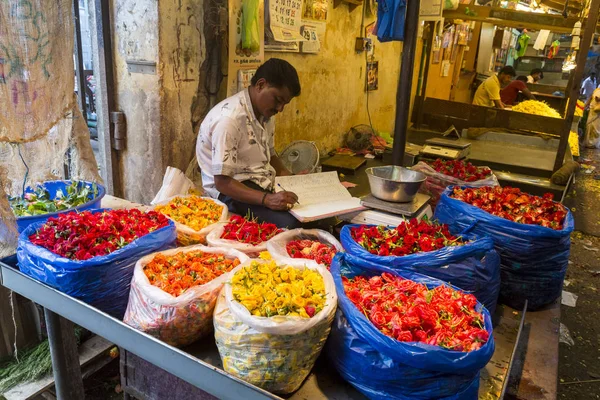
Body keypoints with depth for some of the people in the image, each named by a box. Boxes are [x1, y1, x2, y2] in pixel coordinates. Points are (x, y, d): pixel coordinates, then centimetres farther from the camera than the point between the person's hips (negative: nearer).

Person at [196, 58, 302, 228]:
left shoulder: (265, 112, 6)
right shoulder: (229, 119, -22)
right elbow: (222, 182, -23)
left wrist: (291, 178, 1)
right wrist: (266, 199, -34)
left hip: (263, 185, 8)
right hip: (232, 191, -8)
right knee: (290, 224, -30)